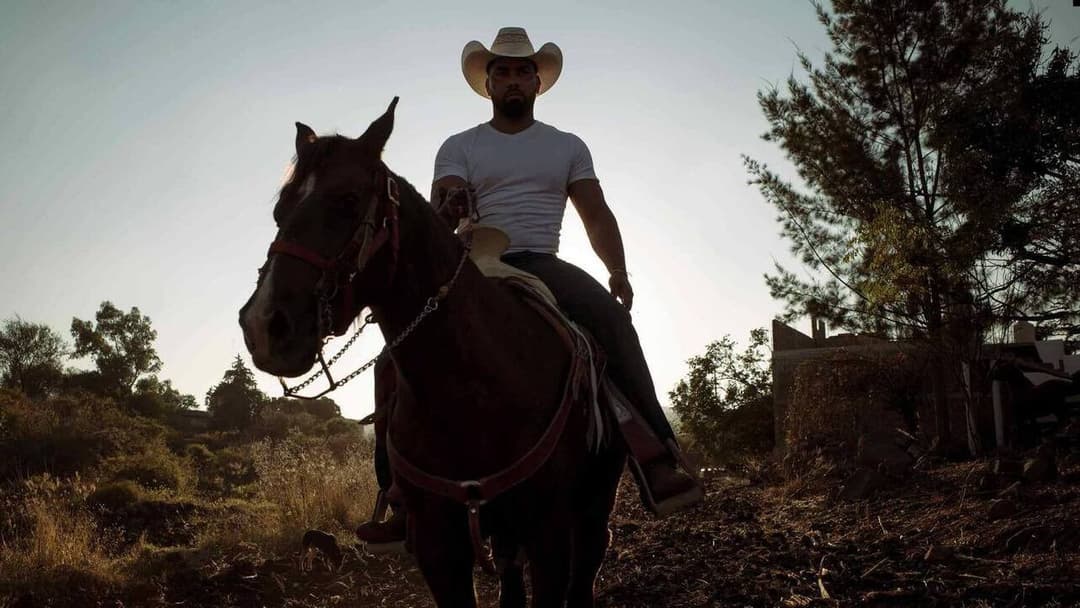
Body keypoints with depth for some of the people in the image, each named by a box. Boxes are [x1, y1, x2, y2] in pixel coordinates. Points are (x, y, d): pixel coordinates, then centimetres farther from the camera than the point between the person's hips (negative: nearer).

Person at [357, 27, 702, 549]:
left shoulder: (568, 147, 17)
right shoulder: (459, 147, 13)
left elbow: (596, 215, 9)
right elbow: (442, 209, -3)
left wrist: (618, 271, -10)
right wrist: (447, 211, -30)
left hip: (543, 266, -1)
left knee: (610, 316, -33)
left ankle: (659, 466, -36)